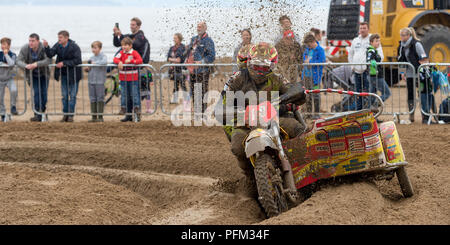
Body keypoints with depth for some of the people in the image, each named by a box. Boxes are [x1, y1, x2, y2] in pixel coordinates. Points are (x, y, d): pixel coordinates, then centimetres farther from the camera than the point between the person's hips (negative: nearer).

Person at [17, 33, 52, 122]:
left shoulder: (44, 48, -23)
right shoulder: (24, 49, -17)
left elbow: (48, 60, -34)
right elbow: (19, 61, -18)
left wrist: (36, 64, -45)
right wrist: (26, 65, -41)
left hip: (44, 74, 0)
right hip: (32, 75, 0)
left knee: (44, 93, 2)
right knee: (36, 93, -10)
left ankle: (42, 111, 21)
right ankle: (38, 115, -10)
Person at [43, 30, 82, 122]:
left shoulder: (74, 47, -17)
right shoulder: (57, 46, -2)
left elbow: (77, 60, -23)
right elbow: (50, 54, -11)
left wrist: (64, 63, -25)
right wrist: (46, 47, -28)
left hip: (73, 74, -5)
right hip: (63, 74, 5)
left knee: (72, 95, 0)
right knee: (64, 95, 9)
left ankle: (71, 115, 6)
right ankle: (65, 114, 16)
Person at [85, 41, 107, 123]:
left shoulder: (103, 56, -2)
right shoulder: (92, 57, 15)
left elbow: (104, 62, -25)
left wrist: (95, 63, -16)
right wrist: (87, 69, 1)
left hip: (100, 80, -6)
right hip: (91, 80, 6)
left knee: (100, 98, -3)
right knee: (92, 99, 6)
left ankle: (100, 116, 2)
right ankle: (94, 116, 11)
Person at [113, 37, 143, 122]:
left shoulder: (134, 53, -4)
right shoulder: (122, 52, 7)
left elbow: (140, 60, -16)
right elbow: (115, 59, -5)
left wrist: (130, 61, -25)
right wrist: (119, 62, -25)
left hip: (133, 79, -5)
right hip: (123, 79, 5)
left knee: (134, 95, -8)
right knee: (126, 97, 9)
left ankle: (137, 112, -7)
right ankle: (128, 115, 16)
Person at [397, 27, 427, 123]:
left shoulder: (416, 44, -14)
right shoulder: (402, 45, 7)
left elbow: (424, 59, -12)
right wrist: (403, 72, 12)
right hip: (409, 74, 7)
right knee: (410, 95, 6)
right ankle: (411, 116, 10)